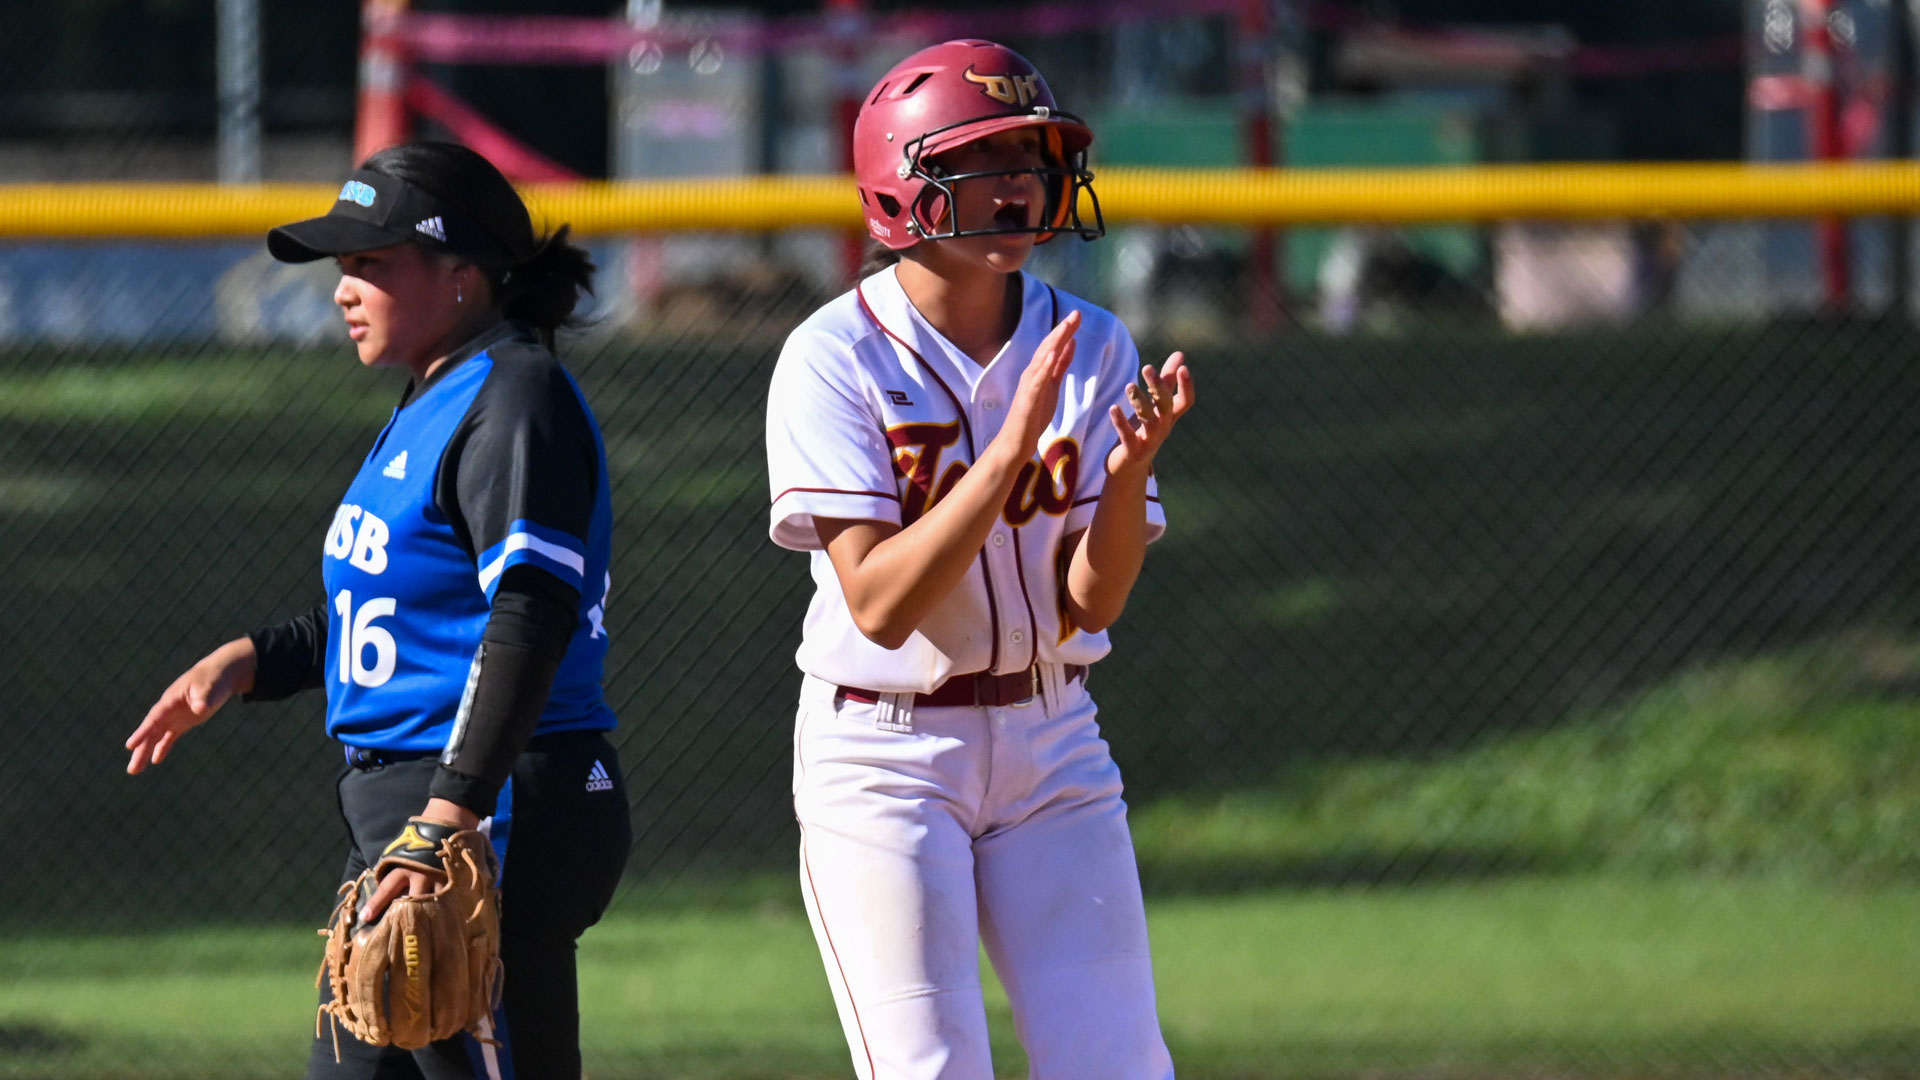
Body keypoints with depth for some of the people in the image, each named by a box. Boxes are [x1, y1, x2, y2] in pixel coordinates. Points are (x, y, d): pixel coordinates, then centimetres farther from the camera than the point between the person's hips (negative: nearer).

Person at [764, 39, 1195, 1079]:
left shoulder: (1090, 348, 0)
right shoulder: (835, 358, -12)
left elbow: (1093, 601, -6)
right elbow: (881, 604, -22)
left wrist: (1129, 472, -24)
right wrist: (1012, 447, -29)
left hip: (1051, 744, 4)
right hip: (883, 750, -4)